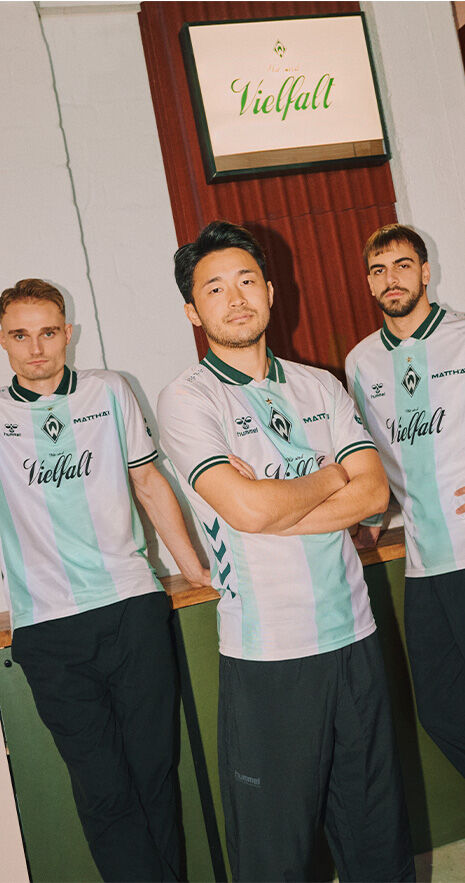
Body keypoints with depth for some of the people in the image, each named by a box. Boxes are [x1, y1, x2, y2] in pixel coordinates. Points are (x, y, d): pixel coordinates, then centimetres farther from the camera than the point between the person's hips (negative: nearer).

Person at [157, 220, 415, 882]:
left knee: (376, 822, 18)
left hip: (354, 632, 5)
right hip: (267, 652, -4)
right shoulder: (186, 401, -6)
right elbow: (246, 508, -20)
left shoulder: (320, 386, 10)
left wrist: (274, 510, -12)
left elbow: (373, 490, -1)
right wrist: (328, 480, -3)